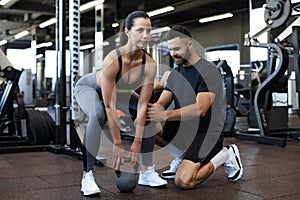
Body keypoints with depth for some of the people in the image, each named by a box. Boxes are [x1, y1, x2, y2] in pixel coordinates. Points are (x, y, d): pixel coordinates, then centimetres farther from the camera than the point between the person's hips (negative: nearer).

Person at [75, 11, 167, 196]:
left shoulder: (150, 64, -27)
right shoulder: (113, 60, -40)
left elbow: (142, 105, -22)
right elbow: (109, 107, -37)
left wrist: (137, 142, -23)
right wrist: (117, 144, -35)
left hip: (120, 92, 5)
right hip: (89, 87, -5)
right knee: (98, 115, -36)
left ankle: (147, 171, 8)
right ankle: (87, 176, -26)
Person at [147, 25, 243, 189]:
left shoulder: (208, 71, -16)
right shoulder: (176, 73, 9)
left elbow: (200, 109, -27)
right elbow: (161, 104, 3)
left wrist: (165, 115, -34)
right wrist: (150, 110, -21)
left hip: (206, 134, -7)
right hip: (183, 127, 8)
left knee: (183, 181, -24)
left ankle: (224, 155, 2)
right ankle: (181, 157, 8)